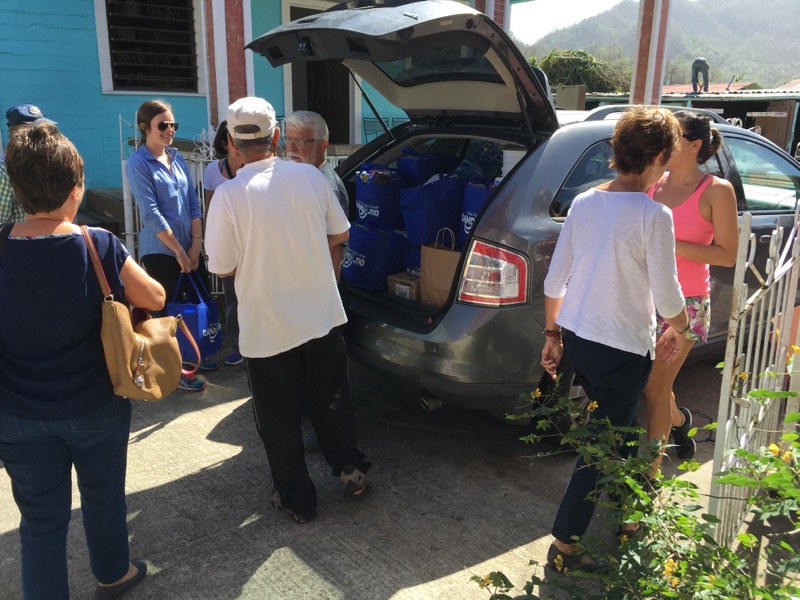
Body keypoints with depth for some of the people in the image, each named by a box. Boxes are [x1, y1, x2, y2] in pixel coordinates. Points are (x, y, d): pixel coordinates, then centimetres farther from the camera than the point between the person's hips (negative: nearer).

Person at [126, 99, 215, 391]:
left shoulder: (177, 158, 8)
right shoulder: (138, 164, -10)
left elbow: (193, 203, 6)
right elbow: (151, 214, -16)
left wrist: (196, 245, -2)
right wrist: (179, 251, -15)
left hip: (190, 246, 6)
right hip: (160, 251, -6)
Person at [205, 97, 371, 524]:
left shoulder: (228, 196, -16)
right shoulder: (310, 176, -6)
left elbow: (222, 269, -10)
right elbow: (339, 237, 5)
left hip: (267, 328, -3)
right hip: (323, 315, 4)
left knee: (279, 418, 14)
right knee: (331, 400, 23)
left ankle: (296, 499, 26)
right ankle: (350, 468, 34)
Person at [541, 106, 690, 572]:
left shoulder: (584, 203, 1)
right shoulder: (653, 215, -18)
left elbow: (555, 279, 4)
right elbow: (666, 296, -13)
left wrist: (553, 334, 14)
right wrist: (680, 329, 9)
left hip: (574, 338, 7)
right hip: (622, 349, -7)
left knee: (622, 425, 27)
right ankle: (564, 546, 16)